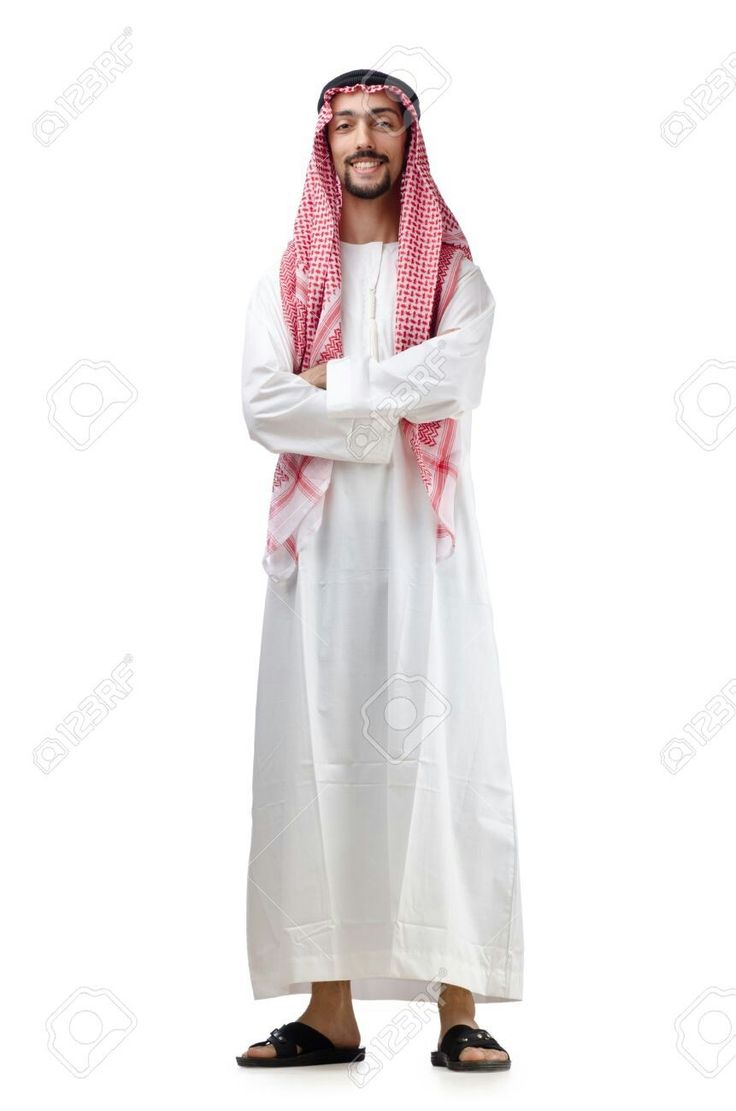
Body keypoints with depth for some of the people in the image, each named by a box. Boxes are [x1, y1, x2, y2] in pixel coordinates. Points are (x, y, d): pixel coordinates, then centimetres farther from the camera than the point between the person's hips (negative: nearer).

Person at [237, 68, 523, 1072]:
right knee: (317, 754, -3)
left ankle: (461, 1010, -6)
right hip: (321, 538, 2)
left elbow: (455, 379, -10)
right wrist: (392, 411, -7)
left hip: (424, 539, -1)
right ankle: (329, 1010, 1)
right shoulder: (284, 282, 14)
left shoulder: (456, 274, 11)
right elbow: (262, 407, -2)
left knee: (442, 755, -8)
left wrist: (334, 377, -4)